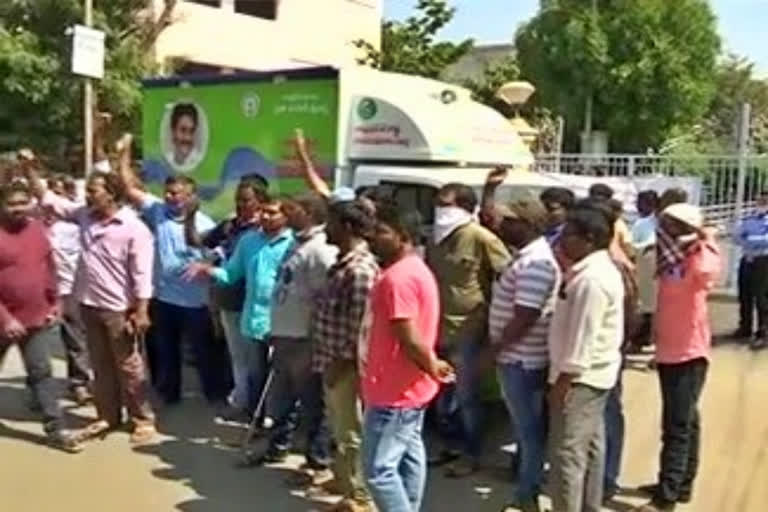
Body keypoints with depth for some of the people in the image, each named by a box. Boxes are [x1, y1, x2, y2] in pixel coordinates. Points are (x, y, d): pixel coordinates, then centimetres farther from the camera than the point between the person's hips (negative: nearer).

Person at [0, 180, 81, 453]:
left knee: (41, 373, 7)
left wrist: (54, 302, 9)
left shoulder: (37, 229, 2)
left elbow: (49, 268, 12)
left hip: (37, 318, 4)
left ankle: (54, 429, 11)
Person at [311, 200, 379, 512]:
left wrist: (341, 362, -19)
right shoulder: (343, 263, 10)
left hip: (344, 364, -10)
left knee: (350, 432, 1)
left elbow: (359, 324, -23)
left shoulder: (361, 269, -22)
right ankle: (343, 479, 37)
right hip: (332, 360, 10)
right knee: (339, 428, 22)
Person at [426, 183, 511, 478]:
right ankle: (451, 445, 32)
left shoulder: (481, 238, -13)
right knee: (442, 394, 16)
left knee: (466, 395, 3)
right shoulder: (437, 239, 10)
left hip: (467, 330, -7)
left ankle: (472, 454, 17)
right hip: (438, 329, 7)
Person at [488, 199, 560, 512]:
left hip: (522, 360, -10)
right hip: (516, 357, 10)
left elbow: (524, 318, -24)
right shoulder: (526, 256, 10)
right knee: (527, 427, 18)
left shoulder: (535, 263, -21)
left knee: (530, 429, 2)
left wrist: (495, 349, -16)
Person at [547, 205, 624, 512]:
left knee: (567, 453, -5)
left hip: (581, 377, -11)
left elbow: (583, 336, -25)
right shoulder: (600, 269, 11)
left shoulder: (591, 278, -23)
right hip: (594, 373, 11)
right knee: (590, 447, 18)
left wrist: (562, 381, -21)